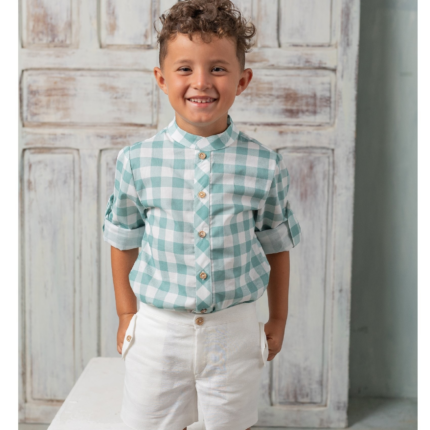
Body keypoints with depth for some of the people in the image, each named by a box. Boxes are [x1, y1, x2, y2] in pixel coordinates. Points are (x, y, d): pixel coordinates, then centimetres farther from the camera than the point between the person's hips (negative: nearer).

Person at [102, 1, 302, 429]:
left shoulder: (266, 166, -7)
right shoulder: (137, 161, -8)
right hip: (158, 328, 0)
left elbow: (277, 246, 3)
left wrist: (278, 320, 9)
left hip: (234, 331, 0)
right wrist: (126, 316, 7)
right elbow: (124, 241, 3)